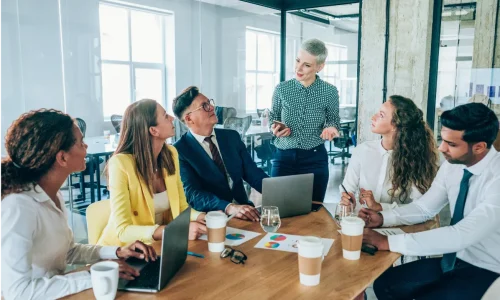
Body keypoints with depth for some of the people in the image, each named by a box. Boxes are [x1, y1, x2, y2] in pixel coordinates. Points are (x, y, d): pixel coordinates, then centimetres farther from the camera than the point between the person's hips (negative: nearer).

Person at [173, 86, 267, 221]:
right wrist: (229, 207, -32)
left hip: (243, 209, 5)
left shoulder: (232, 136, 9)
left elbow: (253, 173, 6)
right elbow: (193, 193, -16)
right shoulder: (179, 151, -6)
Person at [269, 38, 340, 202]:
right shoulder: (282, 88, -1)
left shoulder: (330, 91, -3)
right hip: (284, 157, 1)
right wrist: (275, 127, -10)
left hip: (315, 158, 0)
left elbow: (333, 120, 8)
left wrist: (331, 128, -14)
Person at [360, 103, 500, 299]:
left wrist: (389, 242, -34)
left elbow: (463, 235, -35)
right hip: (453, 260, 6)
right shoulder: (452, 165, -5)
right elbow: (425, 208, 4)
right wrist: (383, 218, -14)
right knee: (384, 284, -2)